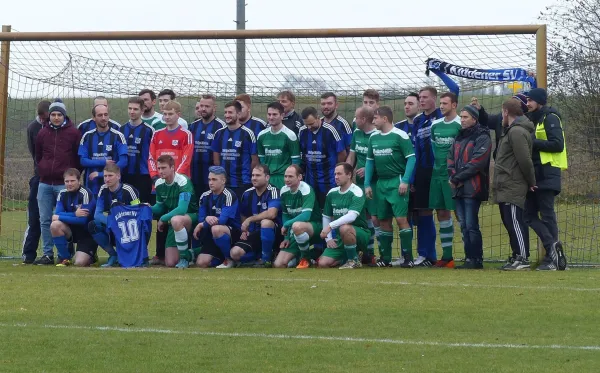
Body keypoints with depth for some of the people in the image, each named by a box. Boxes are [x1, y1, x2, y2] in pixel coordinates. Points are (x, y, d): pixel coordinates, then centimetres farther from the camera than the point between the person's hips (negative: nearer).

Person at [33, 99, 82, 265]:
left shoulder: (73, 133, -1)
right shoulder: (42, 133, 10)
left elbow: (80, 157, 2)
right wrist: (43, 172, 13)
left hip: (64, 183, -4)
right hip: (45, 183, 4)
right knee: (45, 220, 4)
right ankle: (47, 254, 9)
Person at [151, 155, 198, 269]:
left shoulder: (183, 181, -20)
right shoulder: (159, 184, 1)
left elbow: (182, 209, -29)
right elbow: (160, 207, 13)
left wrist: (163, 218, -22)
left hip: (191, 217, -6)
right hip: (173, 222, 6)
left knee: (176, 220, -43)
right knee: (170, 263, -7)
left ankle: (185, 256, -23)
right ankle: (190, 254, 27)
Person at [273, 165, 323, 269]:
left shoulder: (306, 189, -18)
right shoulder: (284, 191, 2)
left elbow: (306, 216, -30)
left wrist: (286, 224, -20)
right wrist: (287, 237, 5)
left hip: (315, 227, -6)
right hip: (296, 233, 6)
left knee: (297, 226, -42)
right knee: (278, 265, -10)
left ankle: (306, 258, -17)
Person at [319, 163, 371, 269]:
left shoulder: (356, 192, -14)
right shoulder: (332, 193, 7)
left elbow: (352, 216, -29)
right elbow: (326, 217, 16)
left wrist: (330, 226, -34)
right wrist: (328, 239, 5)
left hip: (360, 235, -6)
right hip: (340, 238, 6)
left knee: (344, 228, -40)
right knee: (323, 263, -13)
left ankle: (354, 260, -17)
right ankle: (346, 258, 16)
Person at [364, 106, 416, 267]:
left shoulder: (400, 135, -9)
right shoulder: (373, 137, 12)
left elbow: (411, 158, -11)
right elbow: (370, 161, 18)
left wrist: (405, 181, -17)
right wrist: (367, 184, 13)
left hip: (397, 182, -7)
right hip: (380, 182, 7)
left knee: (401, 218, -12)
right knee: (383, 220, 9)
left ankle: (408, 258, -8)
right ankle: (385, 258, 16)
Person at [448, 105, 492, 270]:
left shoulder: (482, 138, -6)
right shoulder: (459, 138, 21)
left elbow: (477, 162, -15)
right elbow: (450, 159, 16)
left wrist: (458, 178, -13)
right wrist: (452, 176, -4)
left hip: (472, 189, -8)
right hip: (458, 189, 8)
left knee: (471, 226, -9)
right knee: (464, 226, 9)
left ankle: (476, 259, -6)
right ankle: (469, 258, 13)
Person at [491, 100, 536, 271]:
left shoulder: (517, 132, -16)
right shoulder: (511, 131, 19)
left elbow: (525, 160, -21)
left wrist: (531, 182, -12)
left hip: (512, 188, -11)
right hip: (506, 188, 11)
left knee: (514, 222, -10)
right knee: (510, 222, 13)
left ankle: (522, 259, -10)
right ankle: (517, 257, 18)